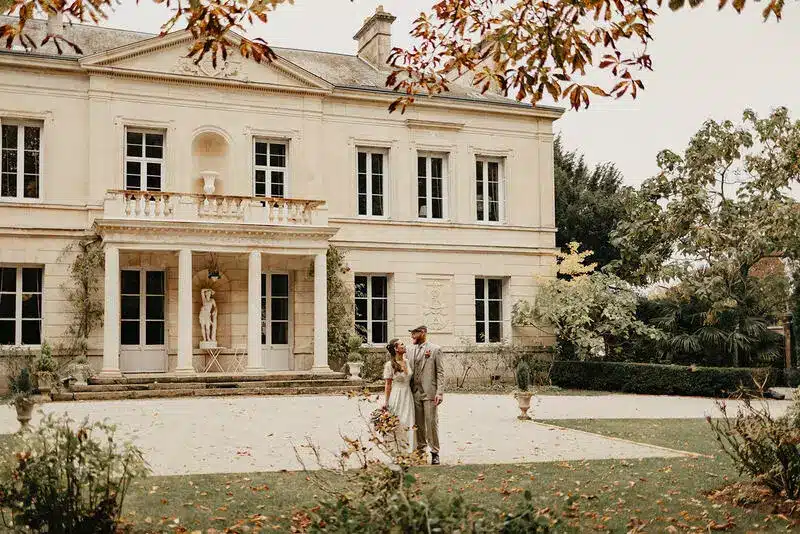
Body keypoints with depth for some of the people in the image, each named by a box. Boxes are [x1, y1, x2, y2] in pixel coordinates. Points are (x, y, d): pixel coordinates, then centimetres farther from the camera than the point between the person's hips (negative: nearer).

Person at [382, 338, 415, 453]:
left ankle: (408, 451, 12)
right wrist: (386, 402, -4)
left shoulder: (407, 362, 7)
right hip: (397, 397, -5)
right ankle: (398, 452, 6)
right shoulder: (390, 365, -9)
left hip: (408, 396, 5)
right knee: (398, 425, -2)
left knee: (408, 425, 5)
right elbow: (388, 385, -4)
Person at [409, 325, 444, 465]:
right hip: (415, 393, 5)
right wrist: (410, 390, 8)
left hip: (430, 393, -5)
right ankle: (420, 451, 18)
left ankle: (435, 453, 6)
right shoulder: (413, 350, 14)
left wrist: (439, 393, -12)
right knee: (418, 424, 9)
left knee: (432, 423, -3)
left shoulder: (435, 349, -1)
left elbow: (440, 372, -5)